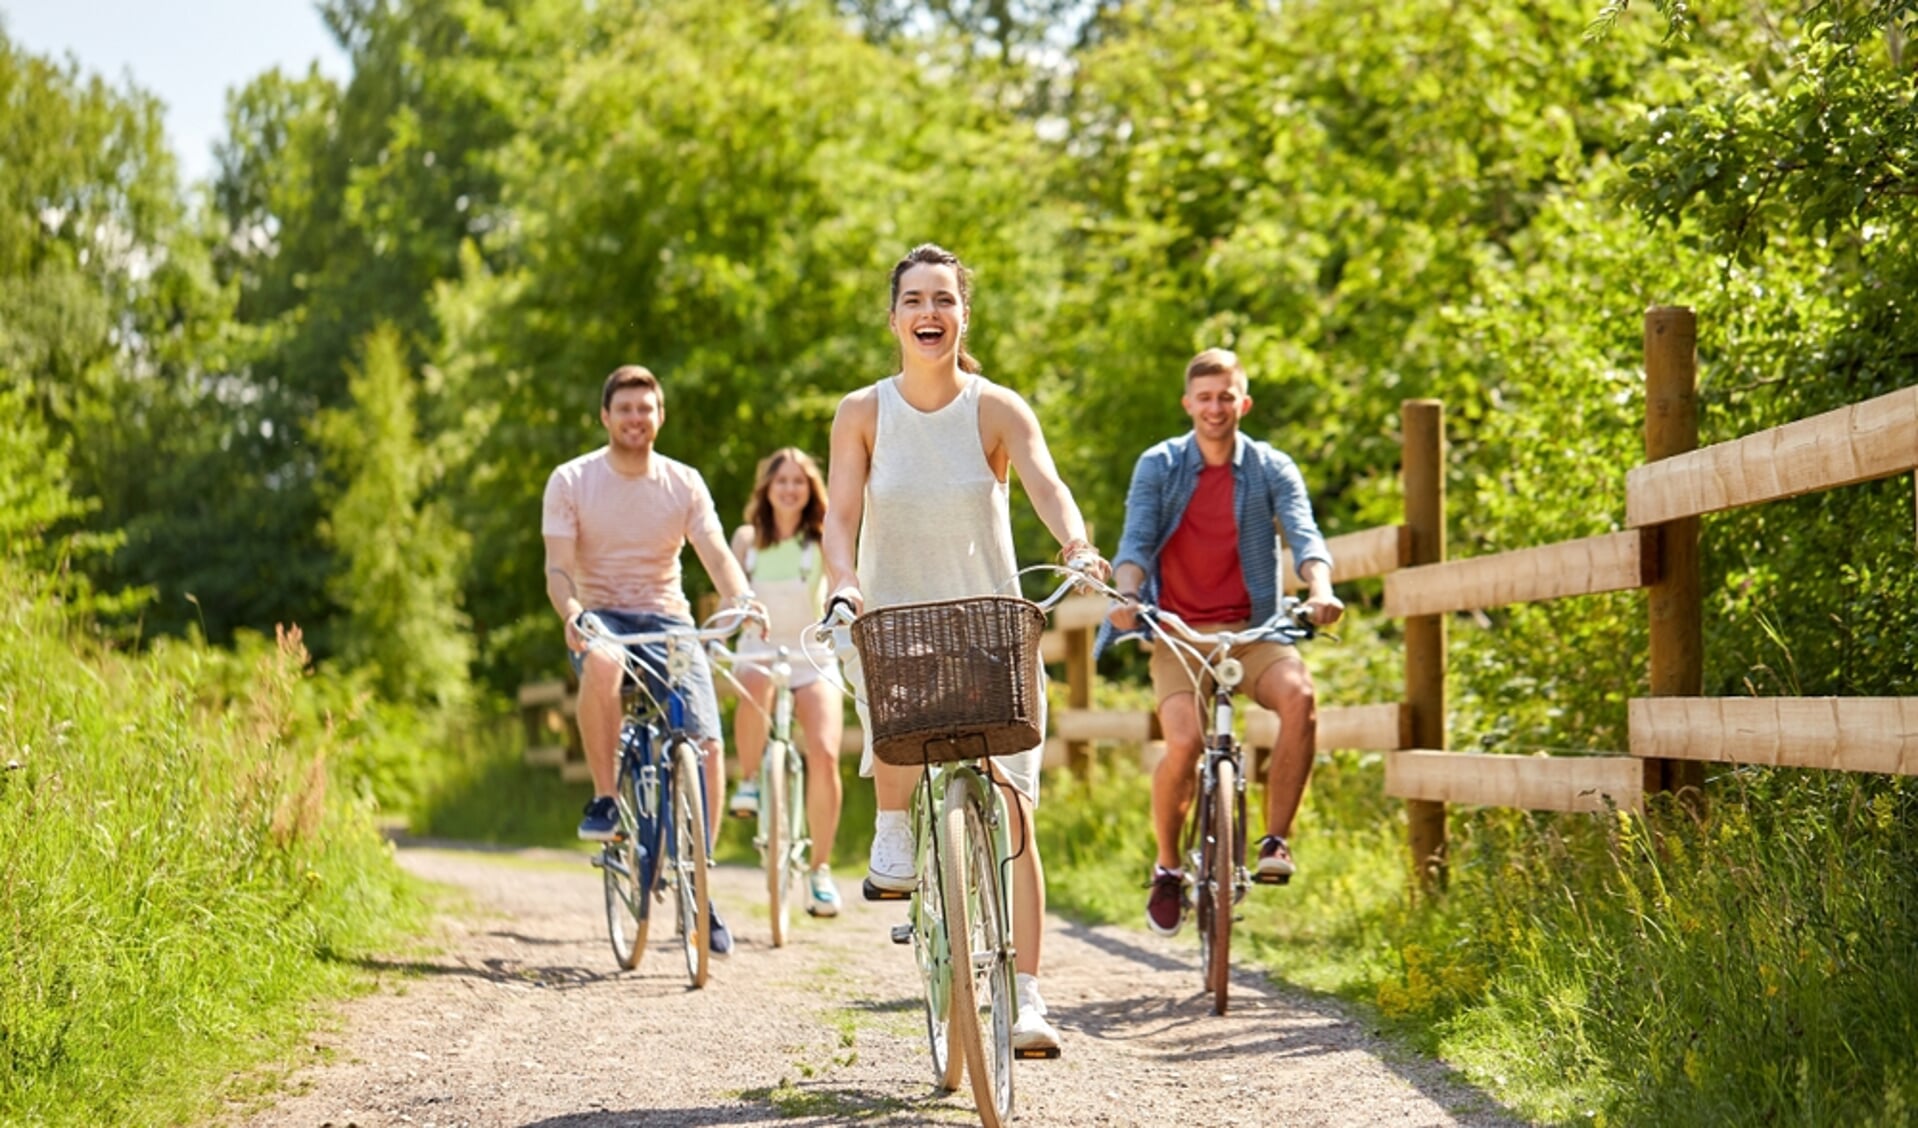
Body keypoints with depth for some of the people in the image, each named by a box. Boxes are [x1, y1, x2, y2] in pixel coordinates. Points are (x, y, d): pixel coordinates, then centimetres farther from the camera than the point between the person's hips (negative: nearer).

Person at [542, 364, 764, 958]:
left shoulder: (684, 483, 3)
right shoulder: (571, 481, -3)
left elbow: (717, 553, -7)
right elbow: (558, 568, -10)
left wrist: (741, 598, -29)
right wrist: (572, 614, -32)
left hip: (668, 622, 2)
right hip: (601, 619, -2)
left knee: (706, 746, -16)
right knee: (602, 662, -40)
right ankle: (604, 798, -21)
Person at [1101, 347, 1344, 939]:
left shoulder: (1271, 468, 5)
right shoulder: (1158, 466, 3)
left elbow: (1304, 534, -9)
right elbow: (1136, 540, -7)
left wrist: (1320, 590, -30)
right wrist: (1126, 594, -28)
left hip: (1253, 629, 1)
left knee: (1299, 695, -31)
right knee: (1184, 742, -25)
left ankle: (1275, 841, -17)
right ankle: (1168, 868, 1)